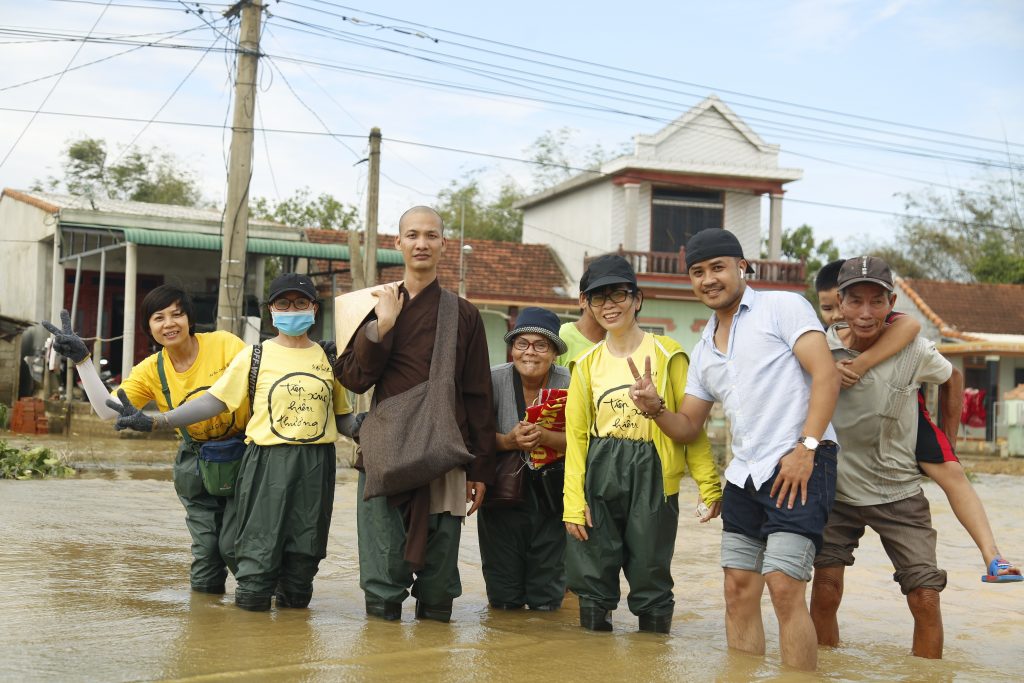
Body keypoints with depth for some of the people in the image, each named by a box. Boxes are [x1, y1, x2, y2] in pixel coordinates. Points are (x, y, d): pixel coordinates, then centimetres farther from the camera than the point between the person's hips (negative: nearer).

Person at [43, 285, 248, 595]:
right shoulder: (151, 371, -3)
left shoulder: (224, 344, -13)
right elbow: (108, 409, -11)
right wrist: (81, 359, -15)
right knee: (206, 546, 5)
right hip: (197, 462, 3)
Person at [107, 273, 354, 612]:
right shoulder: (255, 356, 4)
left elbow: (343, 418, 18)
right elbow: (214, 401, -1)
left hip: (316, 468, 2)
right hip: (267, 465, -2)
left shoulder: (329, 358, 12)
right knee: (253, 597, -5)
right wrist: (154, 421, -11)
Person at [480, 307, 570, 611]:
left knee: (547, 602, 10)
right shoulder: (495, 380, -9)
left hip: (552, 493, 0)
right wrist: (509, 441, -25)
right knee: (503, 600, 8)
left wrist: (545, 437, -29)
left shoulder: (568, 383, -8)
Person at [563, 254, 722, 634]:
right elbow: (576, 435, 6)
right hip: (599, 474, 3)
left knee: (650, 574, 3)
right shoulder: (587, 364, 8)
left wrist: (710, 486, -8)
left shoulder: (666, 355, -1)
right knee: (592, 573, 5)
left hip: (652, 474, -3)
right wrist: (573, 502, -2)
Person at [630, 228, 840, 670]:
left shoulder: (782, 307, 0)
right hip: (744, 474, 7)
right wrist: (655, 407, -1)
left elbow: (825, 375, -10)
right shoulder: (703, 350, 20)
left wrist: (805, 448, -19)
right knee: (739, 591, 6)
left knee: (783, 587, -15)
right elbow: (688, 427, 21)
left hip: (800, 467, -7)